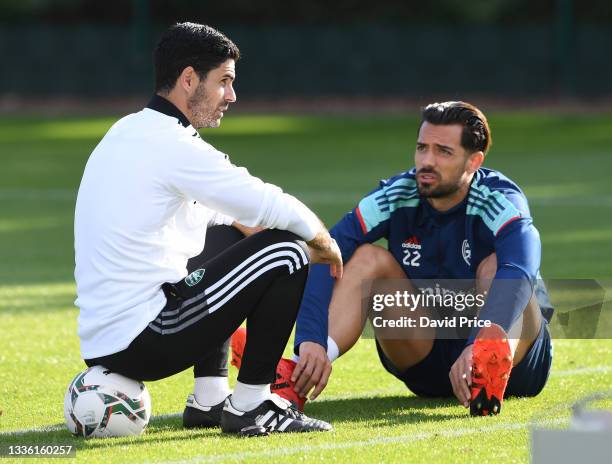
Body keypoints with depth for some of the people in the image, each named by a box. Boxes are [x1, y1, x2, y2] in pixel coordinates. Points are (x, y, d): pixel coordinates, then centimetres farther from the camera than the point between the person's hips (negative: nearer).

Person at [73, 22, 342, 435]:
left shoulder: (127, 132, 15)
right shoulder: (174, 147, -15)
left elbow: (212, 210, 29)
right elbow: (274, 208, -13)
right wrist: (325, 244, 7)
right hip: (141, 345, -10)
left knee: (228, 233, 30)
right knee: (286, 253, -9)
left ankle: (209, 400, 22)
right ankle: (249, 408, -2)